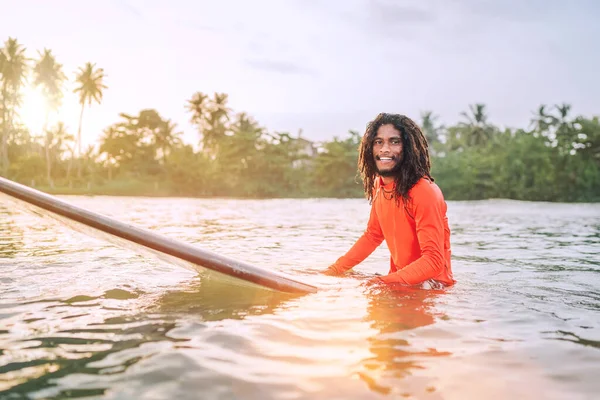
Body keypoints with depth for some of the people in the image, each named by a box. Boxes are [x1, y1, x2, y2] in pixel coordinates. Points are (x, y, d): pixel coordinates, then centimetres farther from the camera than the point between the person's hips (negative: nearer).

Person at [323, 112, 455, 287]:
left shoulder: (424, 193, -22)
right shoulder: (378, 185, 2)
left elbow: (434, 260, -25)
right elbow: (372, 235, 14)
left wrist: (387, 281, -35)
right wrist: (334, 270, 7)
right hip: (400, 281, 8)